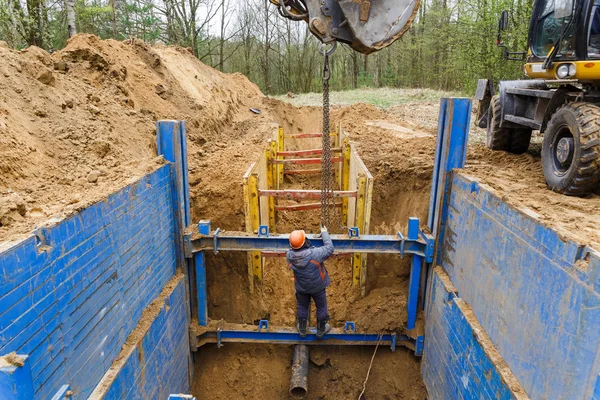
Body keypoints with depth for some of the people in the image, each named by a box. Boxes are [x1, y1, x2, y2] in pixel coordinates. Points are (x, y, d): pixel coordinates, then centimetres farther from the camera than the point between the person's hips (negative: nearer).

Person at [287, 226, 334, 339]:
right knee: (321, 307, 23)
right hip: (317, 287, -3)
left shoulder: (289, 256, -25)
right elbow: (329, 248, -23)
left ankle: (302, 330, 48)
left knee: (302, 307, 27)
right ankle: (321, 330, 44)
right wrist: (324, 233, -12)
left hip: (301, 287, 3)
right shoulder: (314, 254, -38)